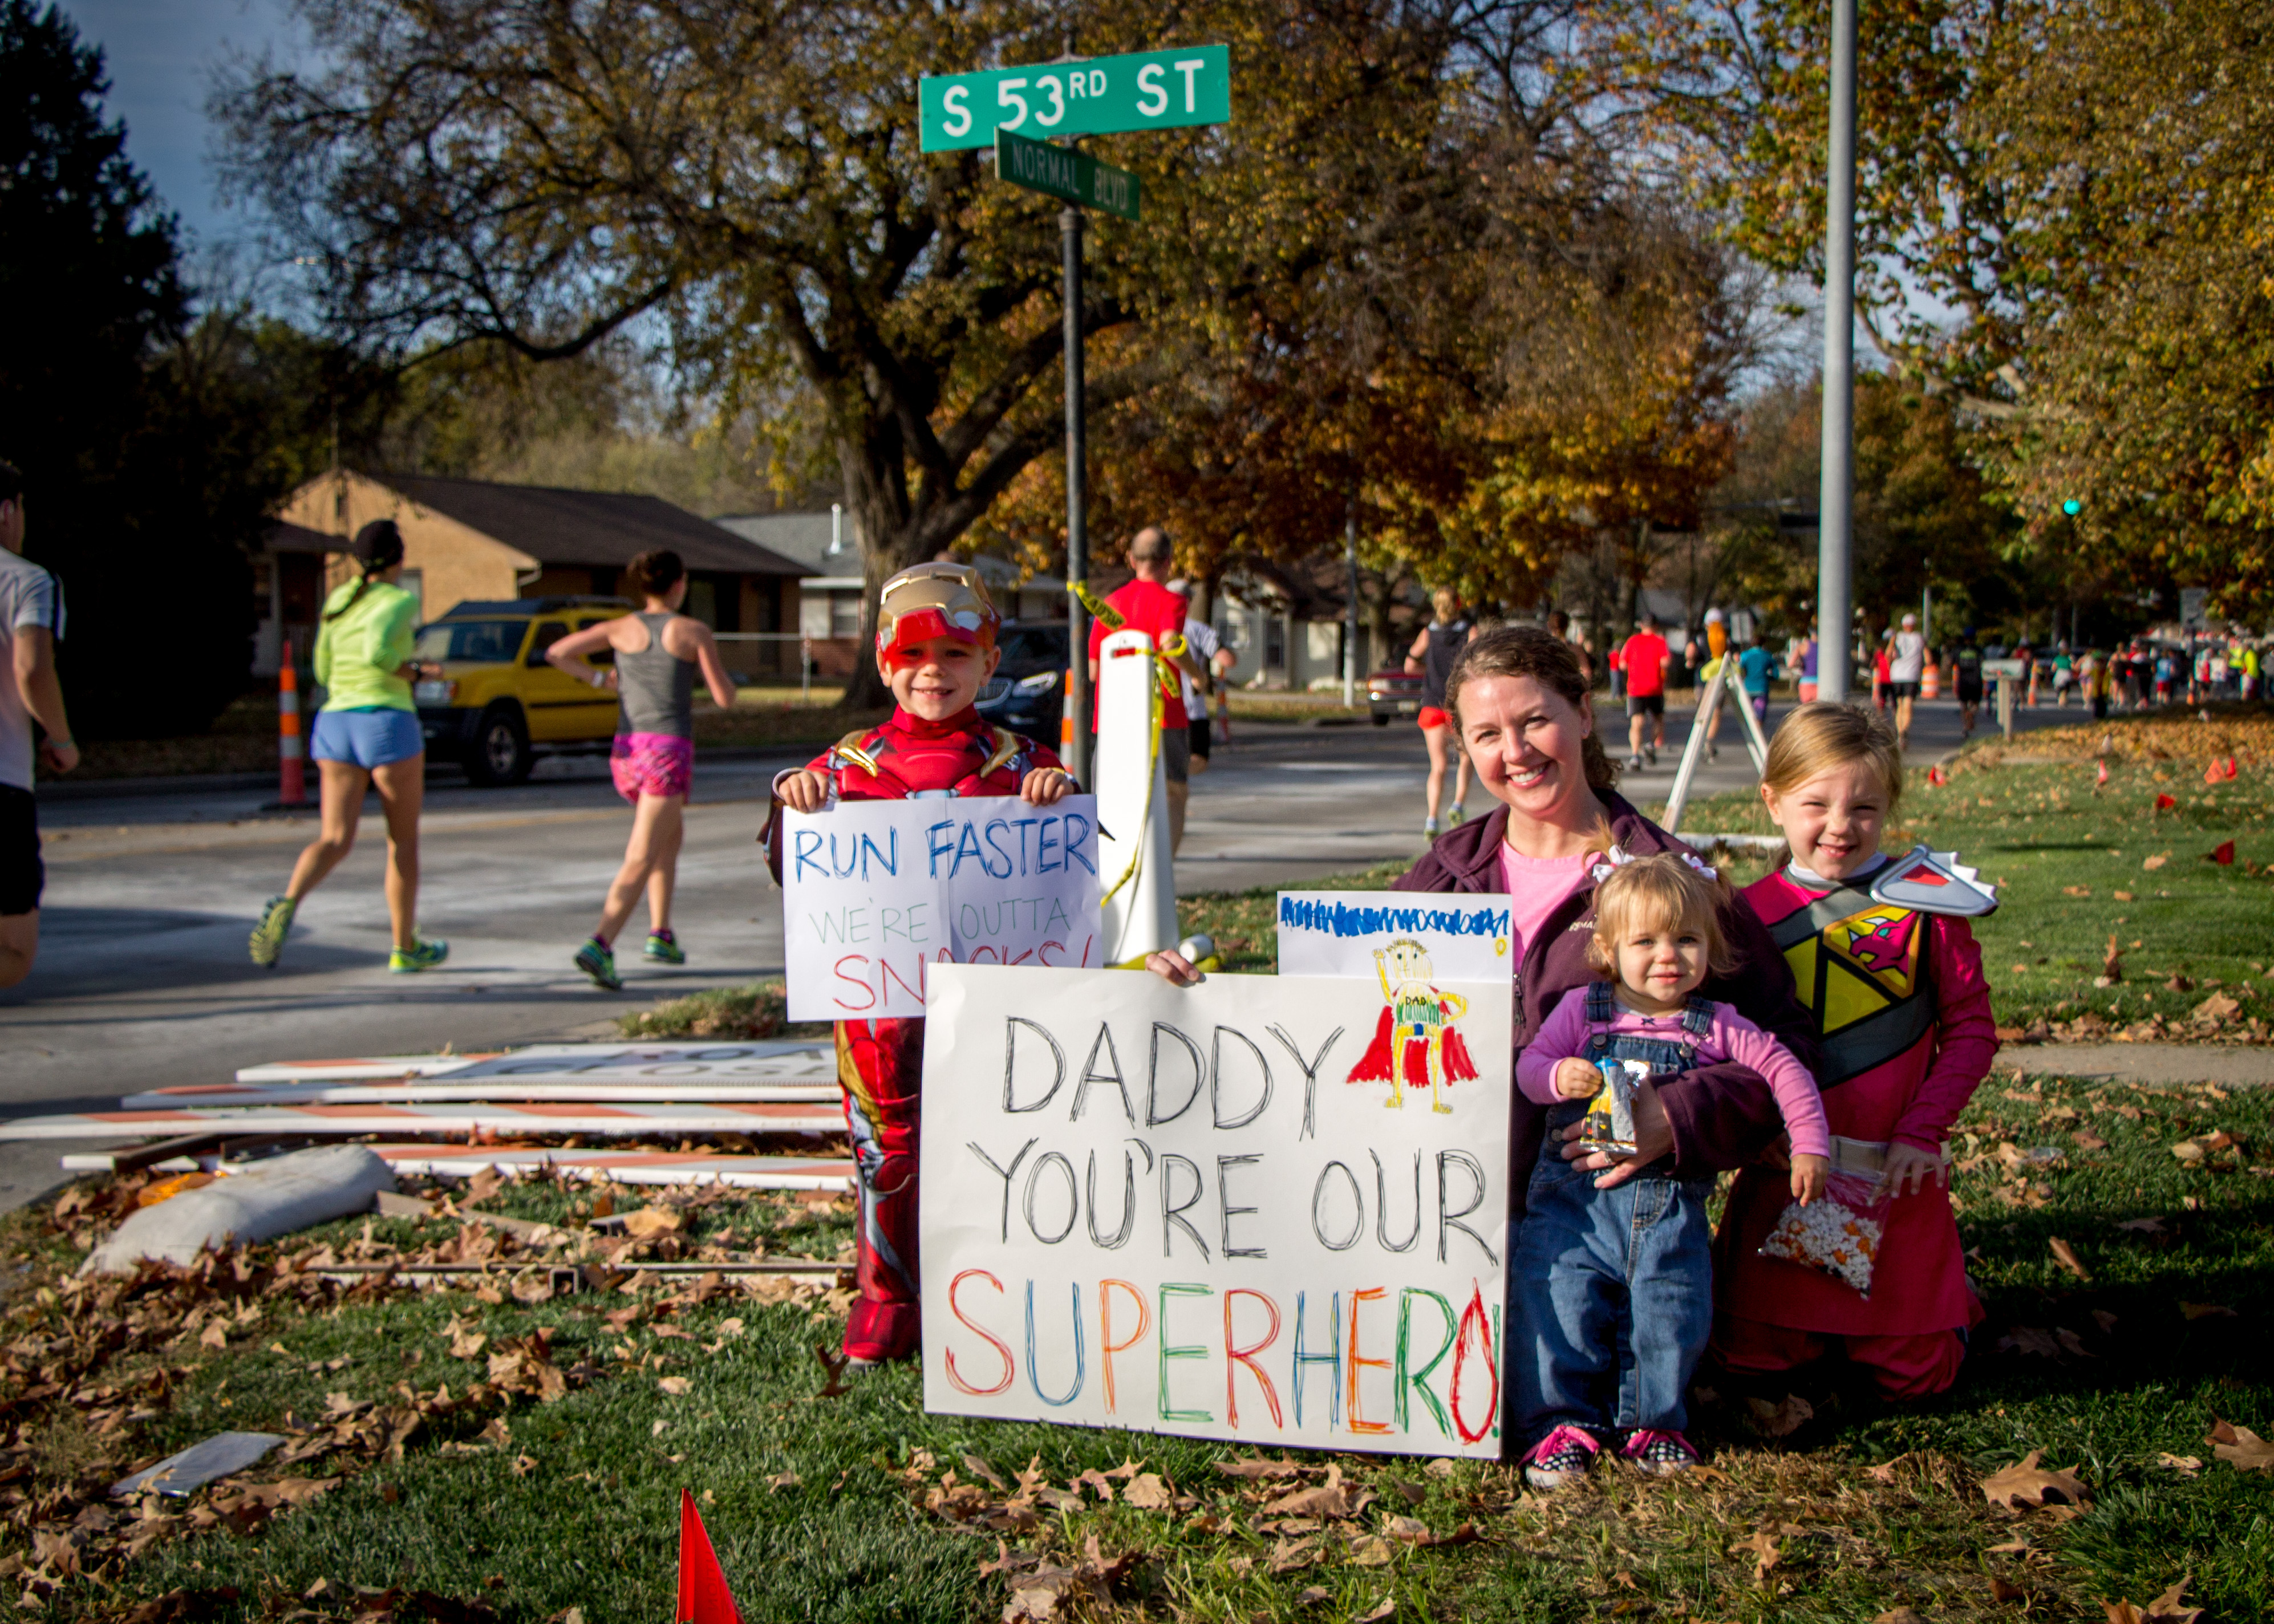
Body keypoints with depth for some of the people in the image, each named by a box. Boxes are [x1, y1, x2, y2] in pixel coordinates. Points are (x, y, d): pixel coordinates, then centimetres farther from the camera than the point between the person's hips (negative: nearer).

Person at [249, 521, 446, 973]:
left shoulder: (337, 599, 14)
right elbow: (376, 650, -24)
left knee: (334, 841, -2)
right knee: (403, 839, 12)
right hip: (388, 727, -5)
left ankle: (286, 906, -32)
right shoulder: (400, 601, -6)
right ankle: (405, 948, 19)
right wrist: (414, 672, -7)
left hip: (335, 726, 5)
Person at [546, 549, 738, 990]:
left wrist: (599, 678, 16)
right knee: (640, 862, -10)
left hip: (625, 750, 5)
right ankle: (599, 946, -26)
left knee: (671, 835, 28)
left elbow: (556, 653, 1)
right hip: (669, 750, -5)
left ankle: (661, 934, 25)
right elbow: (725, 698, -1)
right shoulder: (694, 632, -2)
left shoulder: (621, 629, 7)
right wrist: (715, 668, 20)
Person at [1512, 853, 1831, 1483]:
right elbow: (1528, 1063, 2)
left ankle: (1655, 1422, 13)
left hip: (1670, 1205, 1)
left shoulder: (1715, 1026, 6)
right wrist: (1558, 1076, -20)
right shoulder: (1582, 1009, 5)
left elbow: (1785, 1071, 10)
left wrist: (1809, 1147, 2)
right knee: (1558, 1297, -12)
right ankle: (1563, 1421, 1)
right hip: (1577, 1199, -1)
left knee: (1673, 1307, -6)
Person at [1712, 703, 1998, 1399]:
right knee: (1752, 1357, 5)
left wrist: (1921, 1133, -12)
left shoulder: (1924, 905, -5)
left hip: (1896, 1176, -1)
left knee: (1914, 1375, 6)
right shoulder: (1751, 912, -1)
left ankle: (1948, 1294, 36)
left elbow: (1972, 1032, -3)